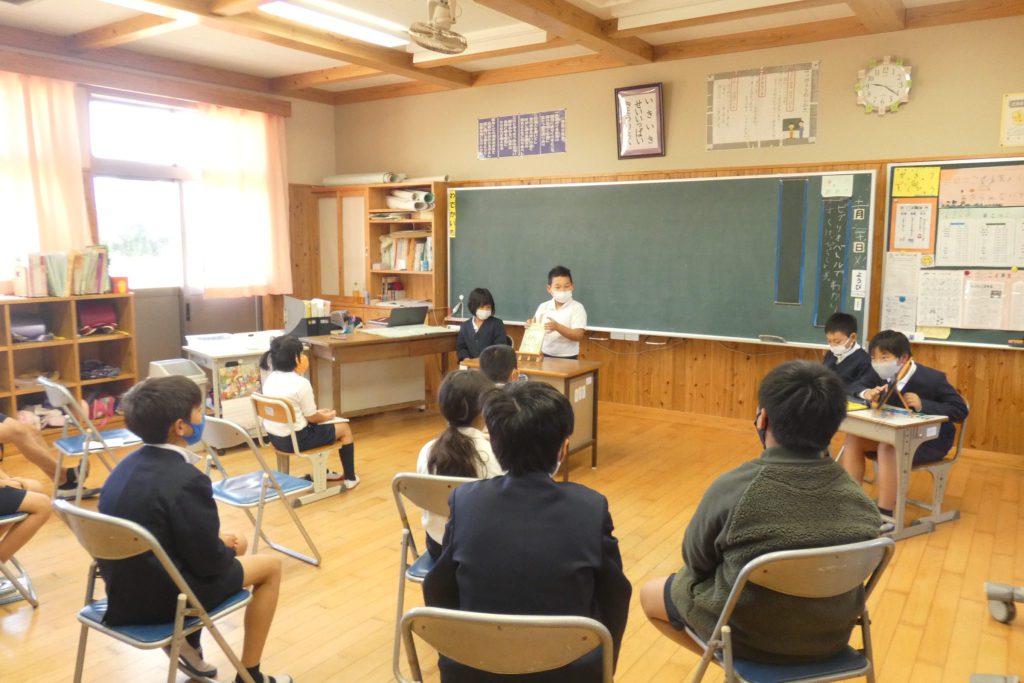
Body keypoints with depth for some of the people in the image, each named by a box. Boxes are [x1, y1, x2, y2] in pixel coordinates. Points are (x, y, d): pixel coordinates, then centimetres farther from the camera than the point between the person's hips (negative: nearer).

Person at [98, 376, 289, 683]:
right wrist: (227, 549, 1)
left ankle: (188, 642, 23)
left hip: (124, 585, 8)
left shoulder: (129, 464, 0)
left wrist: (220, 542, 10)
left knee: (237, 543, 24)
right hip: (161, 595, -8)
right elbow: (210, 562, -20)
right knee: (270, 566, 10)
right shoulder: (186, 480, -26)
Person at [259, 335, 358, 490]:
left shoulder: (270, 378, 3)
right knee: (345, 428, 12)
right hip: (294, 440, -8)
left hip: (273, 437, 8)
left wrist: (319, 413, 17)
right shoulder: (301, 383, -21)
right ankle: (350, 478, 23)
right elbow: (312, 418, -11)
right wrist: (328, 416, 10)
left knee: (315, 428, 35)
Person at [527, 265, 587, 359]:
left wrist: (557, 327, -27)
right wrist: (532, 326, -16)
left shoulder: (577, 308, -5)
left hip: (567, 358, -3)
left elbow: (579, 336, -14)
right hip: (545, 355, 4)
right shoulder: (543, 307, 6)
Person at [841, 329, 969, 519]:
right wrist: (867, 393, -25)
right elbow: (854, 387, 0)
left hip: (930, 439, -6)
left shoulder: (932, 378, -22)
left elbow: (960, 411, -19)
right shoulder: (880, 374, -8)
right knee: (854, 439, -14)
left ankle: (885, 515, -29)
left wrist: (923, 405, -33)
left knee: (889, 447, -34)